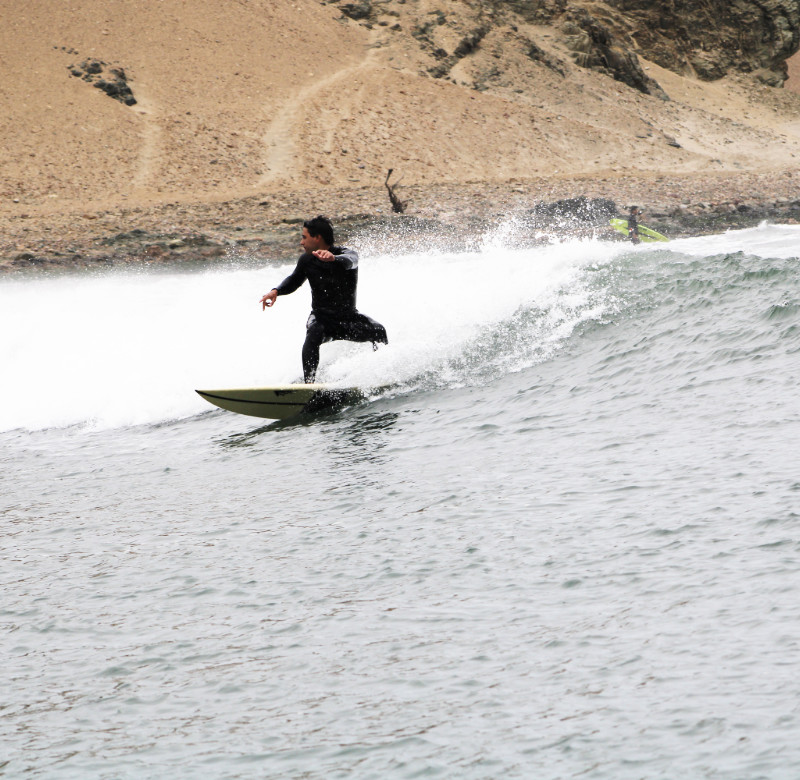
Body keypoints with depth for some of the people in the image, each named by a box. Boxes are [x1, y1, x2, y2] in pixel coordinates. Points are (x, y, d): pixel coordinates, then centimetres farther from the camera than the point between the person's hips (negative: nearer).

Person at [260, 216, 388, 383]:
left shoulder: (347, 253, -13)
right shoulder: (307, 260, 0)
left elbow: (349, 262, -38)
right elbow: (294, 280, 16)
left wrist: (333, 258, -61)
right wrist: (276, 291, -4)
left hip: (348, 317, -1)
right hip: (322, 317, 1)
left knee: (378, 331, -25)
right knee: (313, 335, -33)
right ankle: (308, 383, -38)